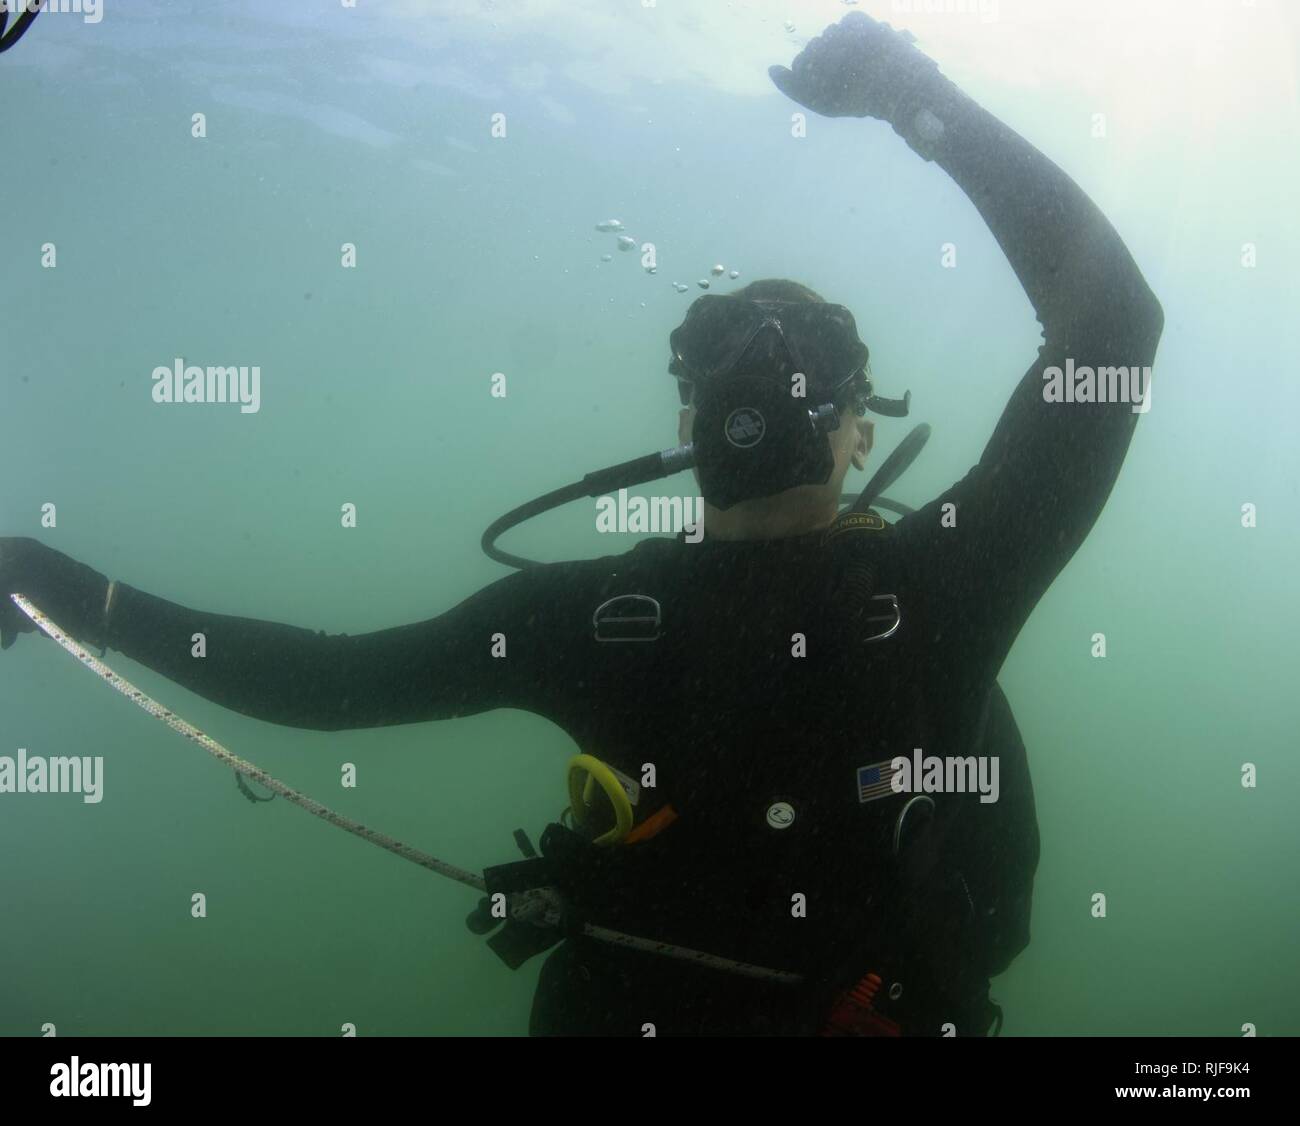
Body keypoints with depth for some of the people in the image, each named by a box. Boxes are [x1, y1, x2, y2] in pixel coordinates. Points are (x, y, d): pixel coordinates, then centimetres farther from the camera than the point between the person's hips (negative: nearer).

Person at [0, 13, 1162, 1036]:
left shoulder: (938, 583, -5)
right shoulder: (593, 608, 1)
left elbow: (1112, 318, -12)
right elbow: (337, 680, 9)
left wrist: (923, 95, -16)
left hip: (880, 1004, -1)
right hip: (617, 1005, 2)